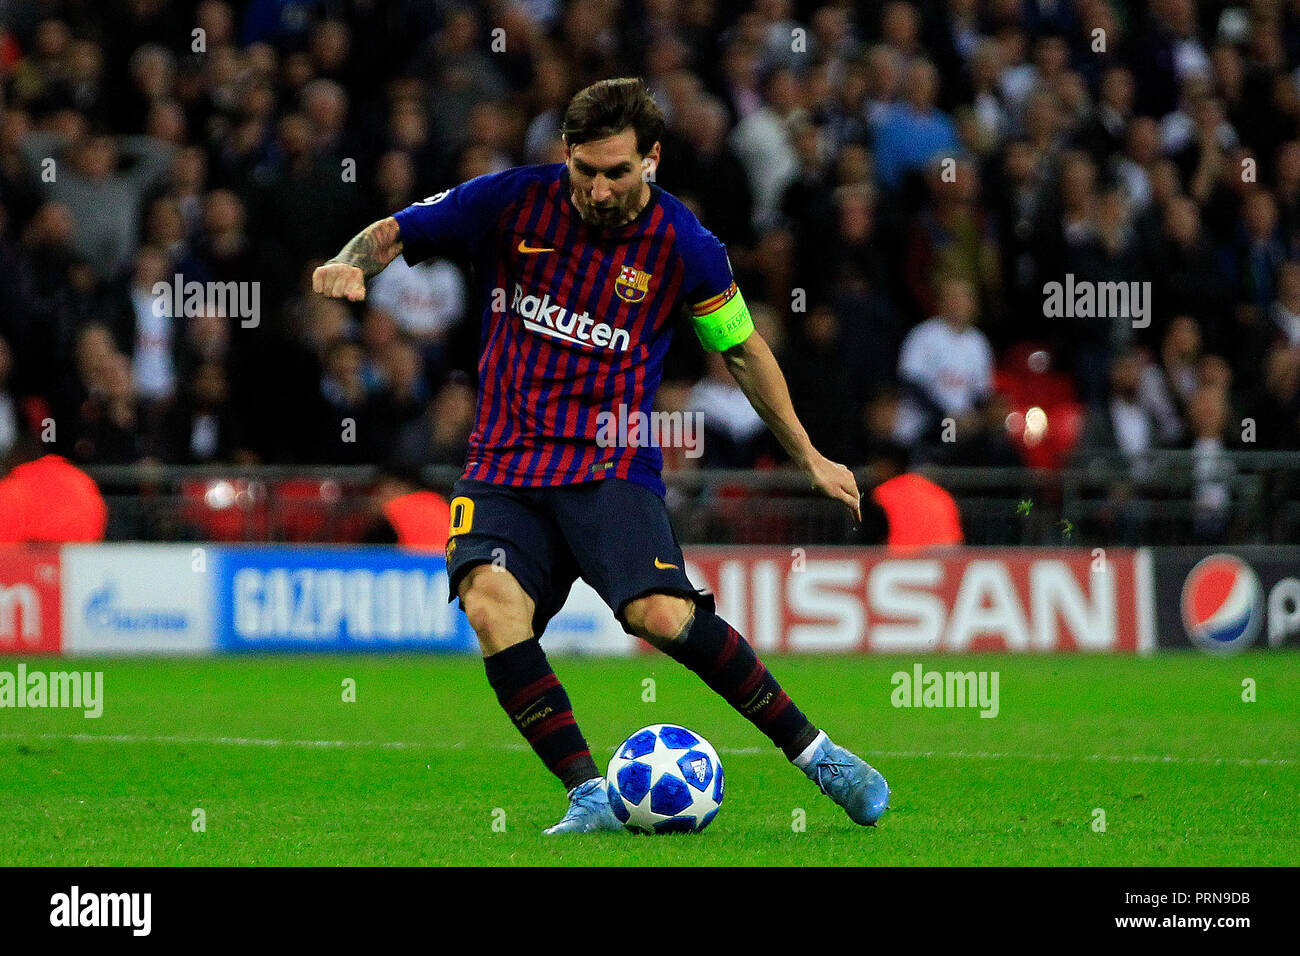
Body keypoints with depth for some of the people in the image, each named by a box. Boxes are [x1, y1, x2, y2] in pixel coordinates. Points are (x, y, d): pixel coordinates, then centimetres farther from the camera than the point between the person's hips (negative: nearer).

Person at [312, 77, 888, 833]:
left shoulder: (683, 245, 0)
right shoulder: (512, 202, 1)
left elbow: (743, 349, 14)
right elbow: (395, 233, 9)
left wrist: (808, 456, 18)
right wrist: (352, 264, -14)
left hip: (611, 465, -2)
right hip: (505, 463, 2)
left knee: (662, 615, -25)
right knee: (491, 601, -27)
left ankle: (813, 751, -8)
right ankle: (590, 795, -22)